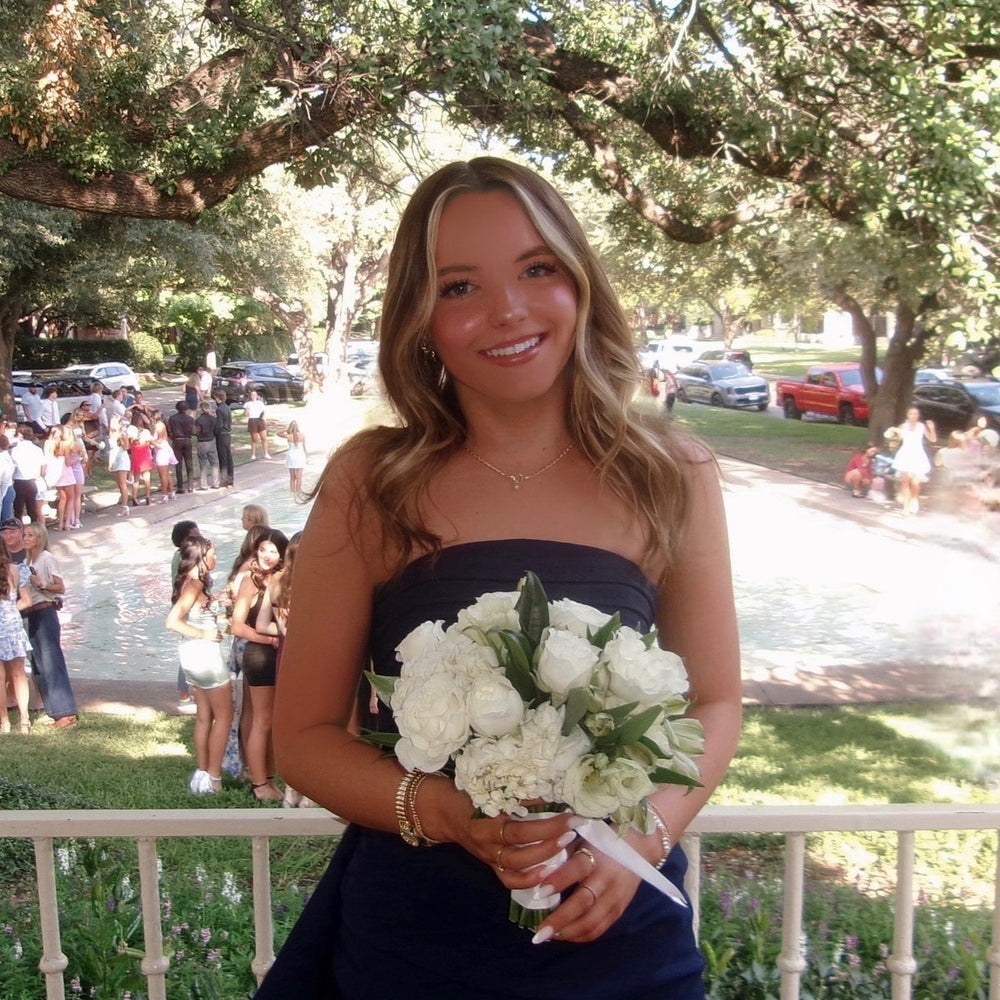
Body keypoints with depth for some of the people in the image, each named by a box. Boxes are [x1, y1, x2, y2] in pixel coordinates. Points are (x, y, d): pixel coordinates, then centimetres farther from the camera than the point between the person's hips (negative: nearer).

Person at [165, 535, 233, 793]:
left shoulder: (191, 583, 8)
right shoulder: (194, 585, -19)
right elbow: (172, 621, -27)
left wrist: (213, 604, 5)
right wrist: (203, 634, -20)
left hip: (193, 655, 9)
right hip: (205, 655, -9)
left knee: (205, 716, 16)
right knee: (224, 715, 1)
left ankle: (202, 773, 22)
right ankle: (213, 778, 4)